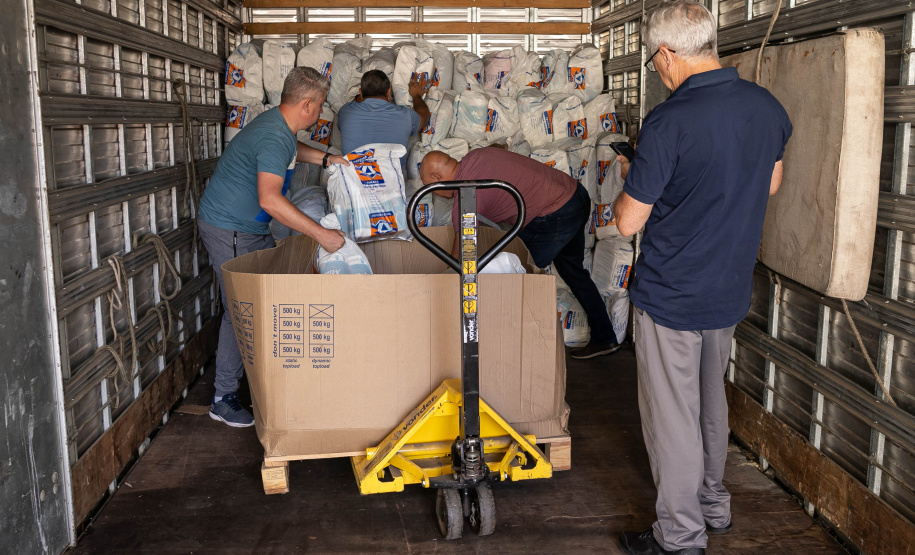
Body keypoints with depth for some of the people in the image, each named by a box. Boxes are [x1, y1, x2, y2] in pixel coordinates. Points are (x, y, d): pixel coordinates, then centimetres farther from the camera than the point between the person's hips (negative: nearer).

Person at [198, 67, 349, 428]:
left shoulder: (279, 126, 7)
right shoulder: (273, 137, -26)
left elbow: (290, 149, 34)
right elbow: (269, 199, -39)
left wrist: (326, 159, 21)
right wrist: (321, 234, -38)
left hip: (252, 229, 10)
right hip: (228, 231, -10)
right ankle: (224, 399, 3)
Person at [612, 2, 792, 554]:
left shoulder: (669, 122, -23)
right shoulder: (767, 106, -2)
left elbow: (629, 221, -17)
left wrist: (630, 178, 2)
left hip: (670, 297, -7)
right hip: (731, 291, 7)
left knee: (672, 416, 7)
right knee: (710, 400, 24)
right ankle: (714, 504, 41)